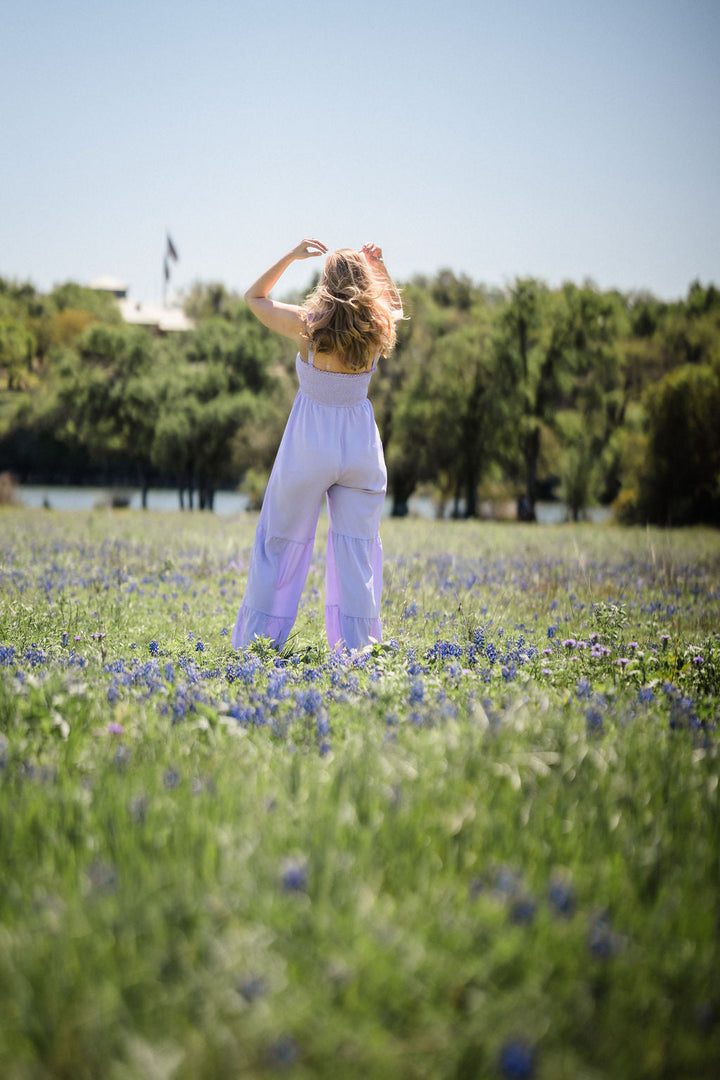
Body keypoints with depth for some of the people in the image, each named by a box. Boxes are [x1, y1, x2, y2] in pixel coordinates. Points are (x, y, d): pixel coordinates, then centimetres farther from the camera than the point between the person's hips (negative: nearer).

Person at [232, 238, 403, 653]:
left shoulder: (306, 325, -14)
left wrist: (290, 256, -1)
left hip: (308, 446, -2)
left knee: (281, 542, 10)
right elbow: (394, 304, 19)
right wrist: (378, 265, 9)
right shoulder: (377, 330, -7)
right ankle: (355, 646, 4)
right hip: (360, 446, 2)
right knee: (356, 548, 6)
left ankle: (255, 642, 14)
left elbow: (255, 297, 3)